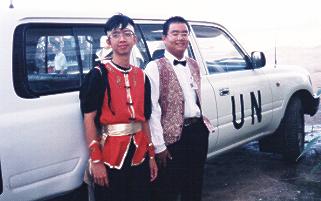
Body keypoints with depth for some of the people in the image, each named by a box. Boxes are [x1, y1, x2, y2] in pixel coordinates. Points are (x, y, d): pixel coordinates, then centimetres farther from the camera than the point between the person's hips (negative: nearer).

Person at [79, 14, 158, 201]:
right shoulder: (98, 75, -7)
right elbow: (89, 119, -10)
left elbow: (145, 120, 12)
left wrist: (151, 155, 11)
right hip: (111, 155, -5)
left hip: (139, 154, 5)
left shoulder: (141, 76, 8)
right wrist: (95, 160, -14)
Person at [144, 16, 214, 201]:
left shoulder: (194, 65, 11)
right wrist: (159, 145, -16)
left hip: (199, 131, 6)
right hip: (173, 135, -6)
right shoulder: (155, 67, -9)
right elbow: (152, 109, -13)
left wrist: (203, 124, 16)